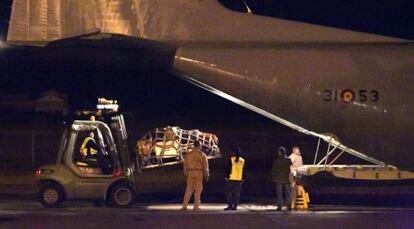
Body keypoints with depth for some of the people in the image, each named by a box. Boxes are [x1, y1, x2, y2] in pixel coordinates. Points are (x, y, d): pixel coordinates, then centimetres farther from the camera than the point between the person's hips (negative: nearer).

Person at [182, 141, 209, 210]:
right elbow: (205, 166, -1)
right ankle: (196, 206, 0)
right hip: (199, 172, -4)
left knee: (189, 189, 7)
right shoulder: (202, 155, -2)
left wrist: (186, 174, 19)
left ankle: (184, 205, 1)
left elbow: (185, 165, 12)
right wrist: (206, 175, 5)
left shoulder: (188, 154, 9)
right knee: (198, 189, 2)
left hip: (190, 172, 4)